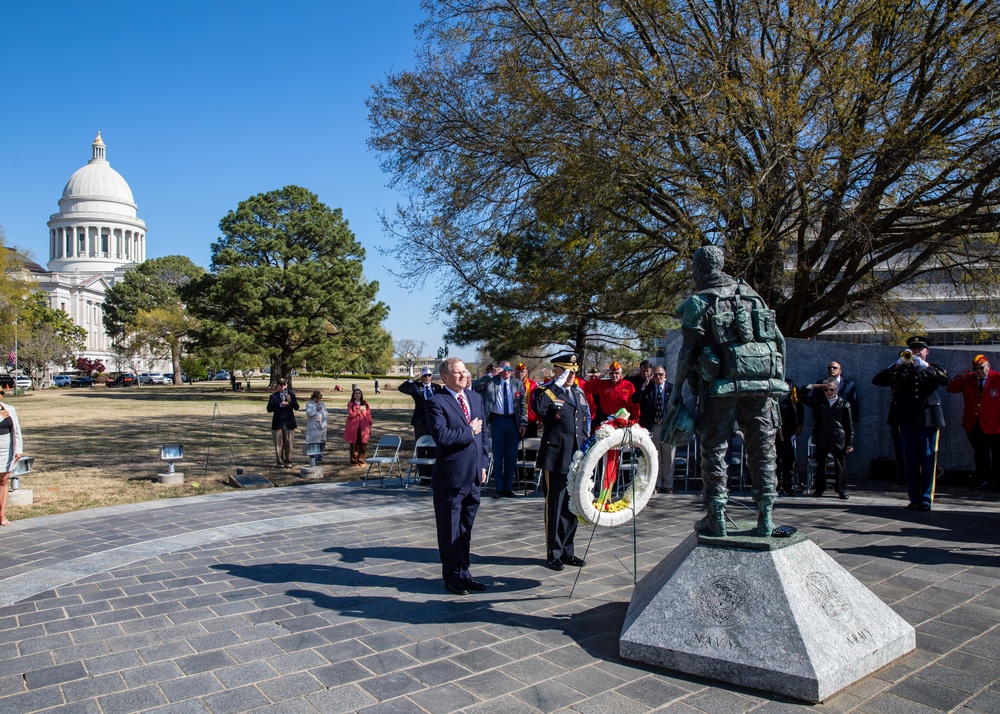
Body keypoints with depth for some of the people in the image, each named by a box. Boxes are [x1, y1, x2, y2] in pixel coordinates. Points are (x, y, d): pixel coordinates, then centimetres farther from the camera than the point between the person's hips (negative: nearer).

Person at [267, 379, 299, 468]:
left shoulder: (291, 395, 8)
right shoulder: (273, 396, 6)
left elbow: (297, 407, -4)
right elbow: (269, 408, -5)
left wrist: (290, 400, -20)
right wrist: (280, 405, -17)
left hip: (289, 423, 0)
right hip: (278, 424, 0)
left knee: (288, 444, 3)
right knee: (278, 444, 2)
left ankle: (288, 462, 12)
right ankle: (280, 462, 11)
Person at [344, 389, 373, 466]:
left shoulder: (365, 404, 9)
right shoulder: (350, 404, 4)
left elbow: (369, 416, 9)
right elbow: (351, 414, -9)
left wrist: (370, 427, 7)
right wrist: (359, 410, -16)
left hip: (363, 428, 1)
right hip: (353, 428, -1)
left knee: (363, 445, -2)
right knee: (354, 445, 2)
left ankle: (362, 461, 8)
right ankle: (354, 461, 10)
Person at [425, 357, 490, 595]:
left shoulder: (476, 398, 11)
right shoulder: (437, 402, -11)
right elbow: (441, 435, -25)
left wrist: (483, 464, 10)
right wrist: (469, 431, -13)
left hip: (474, 477, 6)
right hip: (450, 477, -6)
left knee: (466, 529, 16)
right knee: (450, 531, 7)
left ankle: (463, 573, 28)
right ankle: (452, 576, 21)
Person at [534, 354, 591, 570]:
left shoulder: (580, 393, 13)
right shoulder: (547, 391, -8)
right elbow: (538, 407, -32)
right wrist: (558, 384, -25)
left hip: (577, 459, 6)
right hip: (556, 458, -6)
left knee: (572, 505, 15)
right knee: (554, 506, 2)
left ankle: (567, 551, 28)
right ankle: (553, 553, 15)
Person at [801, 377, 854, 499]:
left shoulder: (844, 404, 1)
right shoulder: (818, 402, 8)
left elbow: (849, 425, 1)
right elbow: (802, 397, 10)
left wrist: (849, 443, -2)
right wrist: (812, 387, 1)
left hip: (838, 440, -2)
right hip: (821, 440, 3)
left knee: (840, 465, 4)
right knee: (820, 464, 9)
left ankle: (842, 490, 12)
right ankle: (819, 488, 19)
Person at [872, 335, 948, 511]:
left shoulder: (934, 369, 11)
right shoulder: (900, 370, 13)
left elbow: (944, 380, -12)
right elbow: (877, 380, -2)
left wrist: (924, 365, -20)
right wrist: (898, 364, -11)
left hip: (928, 419, -1)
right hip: (906, 420, 2)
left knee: (928, 461, -2)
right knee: (909, 462, 4)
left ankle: (926, 498, 4)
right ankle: (914, 499, 11)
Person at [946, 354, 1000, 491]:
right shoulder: (968, 379, 7)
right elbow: (951, 388, 4)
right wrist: (961, 376, -8)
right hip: (974, 425, 4)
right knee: (980, 455, 11)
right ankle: (983, 481, 18)